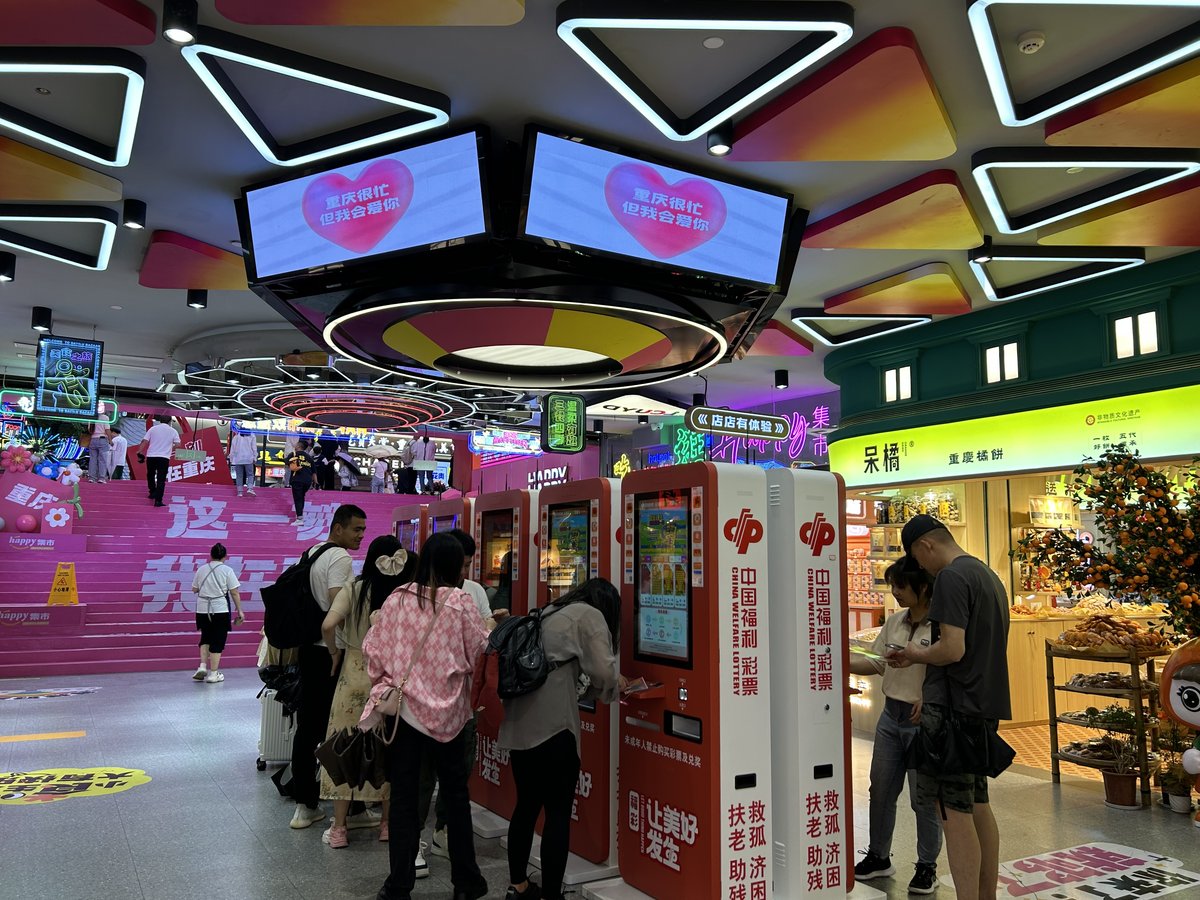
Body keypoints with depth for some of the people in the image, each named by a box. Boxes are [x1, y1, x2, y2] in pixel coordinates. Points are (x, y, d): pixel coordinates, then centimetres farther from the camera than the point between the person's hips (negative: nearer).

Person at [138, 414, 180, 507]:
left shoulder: (152, 429, 6)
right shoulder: (173, 431, 4)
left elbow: (145, 441, -2)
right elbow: (177, 445, -1)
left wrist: (139, 452, 2)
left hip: (151, 456, 2)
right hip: (164, 458, -2)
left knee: (150, 475, 25)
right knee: (161, 479, -2)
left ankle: (153, 493, 34)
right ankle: (158, 500, -8)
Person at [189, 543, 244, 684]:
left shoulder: (201, 569, 4)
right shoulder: (227, 570, -5)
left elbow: (194, 589, 9)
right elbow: (234, 593, -7)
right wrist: (240, 611, -1)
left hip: (202, 610, 3)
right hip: (220, 610, -3)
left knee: (205, 638, 21)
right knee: (218, 641, 4)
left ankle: (202, 666, 8)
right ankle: (213, 673, 6)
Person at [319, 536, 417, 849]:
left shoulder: (353, 590, -8)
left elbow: (328, 625, -19)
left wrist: (335, 653, -1)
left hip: (355, 672, 0)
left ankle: (339, 827, 19)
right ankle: (388, 822, 26)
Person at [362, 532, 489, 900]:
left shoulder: (397, 599, -4)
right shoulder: (460, 602, -10)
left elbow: (373, 649, 1)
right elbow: (479, 649, -1)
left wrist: (384, 684, 16)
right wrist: (491, 629, 18)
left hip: (403, 709, 1)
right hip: (447, 711, -1)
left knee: (403, 797, 10)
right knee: (455, 794, 13)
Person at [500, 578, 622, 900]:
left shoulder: (549, 614, 24)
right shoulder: (590, 616, 1)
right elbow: (603, 671, -10)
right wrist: (614, 686, 10)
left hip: (519, 722, 8)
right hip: (551, 724, -8)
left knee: (527, 804, 21)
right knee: (558, 812, 2)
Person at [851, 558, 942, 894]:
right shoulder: (894, 622, 6)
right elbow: (878, 663, 12)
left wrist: (929, 699, -28)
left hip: (924, 720, -7)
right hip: (891, 716, 7)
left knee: (924, 797, 6)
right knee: (881, 790, 15)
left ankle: (927, 865, 25)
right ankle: (878, 857, 30)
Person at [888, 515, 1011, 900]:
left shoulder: (950, 578, -15)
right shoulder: (989, 576, 15)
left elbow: (952, 649, -23)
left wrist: (917, 654, -3)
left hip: (955, 709, -10)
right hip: (985, 705, 10)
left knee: (954, 810, -4)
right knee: (978, 804, 18)